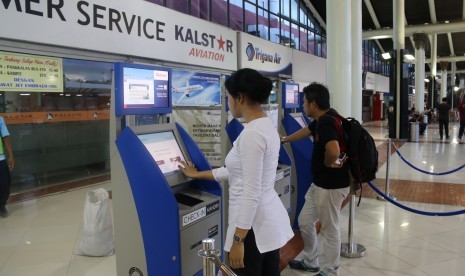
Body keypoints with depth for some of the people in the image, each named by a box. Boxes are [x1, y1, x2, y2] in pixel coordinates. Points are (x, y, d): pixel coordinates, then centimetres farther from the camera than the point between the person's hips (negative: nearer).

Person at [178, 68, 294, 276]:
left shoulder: (251, 133, -22)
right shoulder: (267, 126, 8)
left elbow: (251, 193, -24)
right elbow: (242, 172, 16)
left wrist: (238, 239, -19)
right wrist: (198, 175, 23)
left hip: (254, 225, -9)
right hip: (270, 219, 9)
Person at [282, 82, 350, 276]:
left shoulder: (327, 122, -24)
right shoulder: (322, 119, 7)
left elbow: (333, 152, -40)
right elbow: (306, 131, 27)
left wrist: (326, 164, -18)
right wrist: (283, 140, 39)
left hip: (331, 185, -10)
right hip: (319, 182, 10)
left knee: (329, 229, 6)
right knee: (305, 221, 18)